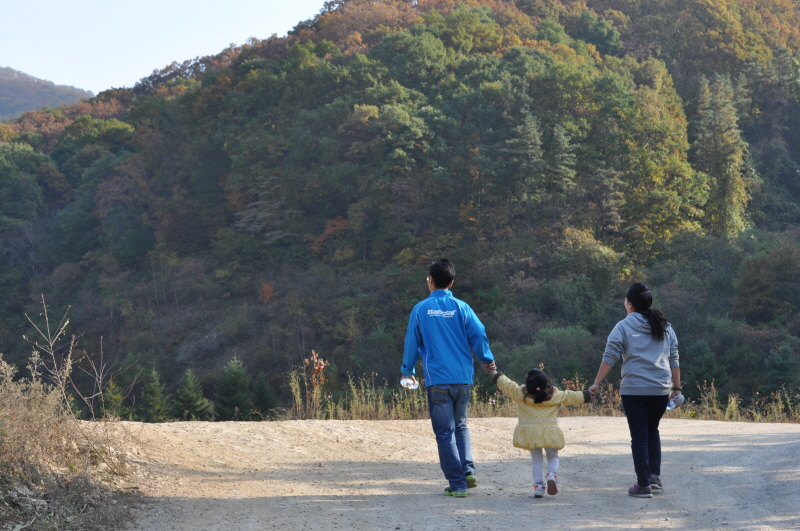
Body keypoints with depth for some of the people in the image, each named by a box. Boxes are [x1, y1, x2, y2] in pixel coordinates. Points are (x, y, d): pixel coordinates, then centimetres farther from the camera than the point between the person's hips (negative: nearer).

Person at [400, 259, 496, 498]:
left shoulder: (421, 309, 0)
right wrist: (487, 360, 19)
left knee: (445, 432, 2)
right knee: (460, 426, 20)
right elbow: (479, 335, 2)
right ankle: (468, 470, 2)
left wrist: (408, 370, 22)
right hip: (463, 378, 3)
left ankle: (457, 484, -3)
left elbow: (412, 342, 7)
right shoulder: (461, 308, 3)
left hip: (437, 381, -3)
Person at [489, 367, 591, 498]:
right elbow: (571, 397, 8)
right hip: (549, 432, 0)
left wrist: (497, 375, 26)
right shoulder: (555, 395, -2)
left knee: (536, 460, 11)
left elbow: (506, 384, 8)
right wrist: (586, 395, 23)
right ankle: (552, 475, -13)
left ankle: (539, 485, 4)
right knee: (553, 457, 14)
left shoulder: (520, 394, -3)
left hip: (529, 432, 0)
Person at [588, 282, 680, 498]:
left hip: (633, 390, -4)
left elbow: (609, 358, -9)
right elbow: (674, 360, 11)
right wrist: (676, 387, 17)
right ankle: (654, 476, 14)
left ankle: (643, 485, 3)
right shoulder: (665, 327, 11)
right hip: (661, 390, 4)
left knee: (639, 436, 3)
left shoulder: (623, 327, -3)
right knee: (652, 430, 22)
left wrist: (596, 383, -5)